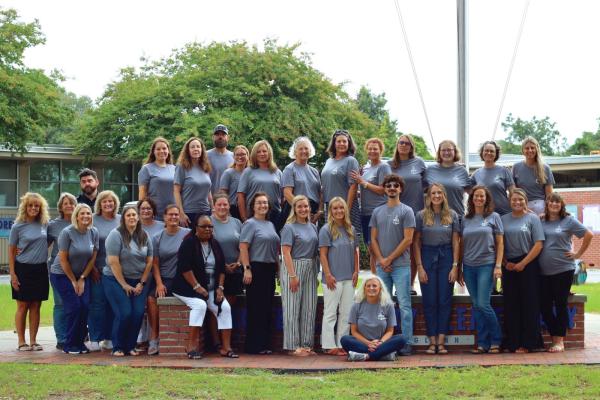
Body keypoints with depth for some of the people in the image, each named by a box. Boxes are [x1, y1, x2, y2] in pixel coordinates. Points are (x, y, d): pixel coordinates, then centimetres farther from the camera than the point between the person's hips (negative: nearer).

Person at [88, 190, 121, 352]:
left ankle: (108, 339, 14)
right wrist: (92, 267, -7)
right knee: (97, 303, -4)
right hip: (98, 270, -3)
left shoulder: (121, 220, 8)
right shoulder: (93, 220, 0)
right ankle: (94, 339, 0)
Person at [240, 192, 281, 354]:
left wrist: (278, 268, 17)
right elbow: (243, 247, -13)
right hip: (256, 269, -8)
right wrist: (247, 268, -19)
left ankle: (264, 344, 15)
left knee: (267, 308, 9)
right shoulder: (250, 224, -6)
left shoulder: (270, 224, 17)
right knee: (255, 308, -5)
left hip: (270, 269, 8)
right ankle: (253, 345, 0)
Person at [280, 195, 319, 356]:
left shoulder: (313, 227, 12)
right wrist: (293, 275, -18)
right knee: (293, 308, -2)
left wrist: (317, 272, 10)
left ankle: (306, 344, 15)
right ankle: (293, 346, 2)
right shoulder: (289, 227, -6)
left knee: (309, 308, 8)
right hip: (294, 268, -6)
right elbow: (286, 252, -12)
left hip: (310, 270, 6)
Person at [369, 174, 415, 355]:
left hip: (401, 265, -4)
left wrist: (390, 259, -8)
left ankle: (406, 343, -2)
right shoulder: (377, 212, 12)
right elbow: (373, 239, 11)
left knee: (404, 305, -4)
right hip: (382, 266, 4)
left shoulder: (406, 211, -1)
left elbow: (407, 240, -7)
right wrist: (381, 260, -3)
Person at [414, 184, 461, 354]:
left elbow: (456, 242, 4)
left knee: (445, 300, -1)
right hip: (427, 257, 0)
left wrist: (455, 266, -4)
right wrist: (420, 267, -6)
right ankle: (432, 342, 3)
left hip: (446, 257, 1)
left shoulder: (452, 215, 4)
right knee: (429, 301, 0)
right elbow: (416, 243, 1)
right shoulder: (421, 215, 2)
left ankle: (441, 342, 2)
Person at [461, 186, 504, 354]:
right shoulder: (466, 220, 11)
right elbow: (462, 244, 13)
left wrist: (498, 266, -8)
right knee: (476, 306, 4)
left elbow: (500, 243, 0)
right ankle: (482, 343, 9)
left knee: (483, 304, -11)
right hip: (469, 266, 4)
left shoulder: (493, 217, 2)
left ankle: (495, 341, 3)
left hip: (486, 265, -4)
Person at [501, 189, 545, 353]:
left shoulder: (533, 218, 1)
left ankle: (527, 343, 2)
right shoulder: (504, 219, 9)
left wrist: (523, 263, -11)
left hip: (528, 265, -3)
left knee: (529, 304, -3)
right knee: (511, 305, 3)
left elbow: (538, 244, -5)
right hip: (509, 266, 3)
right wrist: (505, 263, -5)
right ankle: (513, 343, 7)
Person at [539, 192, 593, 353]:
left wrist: (578, 254, -3)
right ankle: (554, 338, 13)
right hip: (544, 271, 4)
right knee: (545, 306, 2)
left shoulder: (569, 220, -2)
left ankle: (560, 341, 6)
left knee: (560, 305, 0)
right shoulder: (541, 221, 8)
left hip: (563, 269, -4)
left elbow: (589, 235, -2)